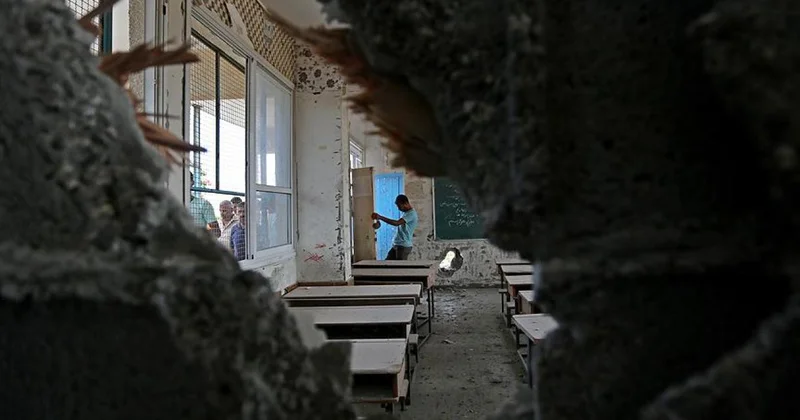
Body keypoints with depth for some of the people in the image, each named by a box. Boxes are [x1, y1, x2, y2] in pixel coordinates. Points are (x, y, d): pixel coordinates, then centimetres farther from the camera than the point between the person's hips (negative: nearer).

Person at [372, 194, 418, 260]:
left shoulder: (411, 213, -17)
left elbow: (397, 223, -29)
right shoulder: (405, 213, 16)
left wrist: (380, 217, -31)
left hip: (404, 246, -10)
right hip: (396, 245, 10)